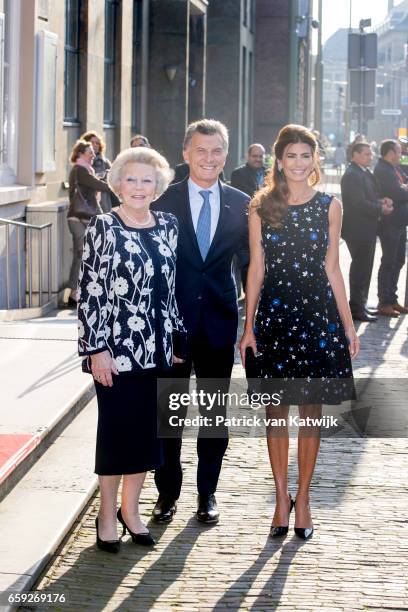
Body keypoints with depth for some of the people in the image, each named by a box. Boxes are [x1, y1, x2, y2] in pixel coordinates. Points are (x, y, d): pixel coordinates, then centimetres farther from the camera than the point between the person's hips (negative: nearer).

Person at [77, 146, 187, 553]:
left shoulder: (168, 225, 7)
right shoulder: (103, 227, -8)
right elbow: (89, 291, -10)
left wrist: (176, 337, 13)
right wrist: (96, 349, -14)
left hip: (157, 348, 5)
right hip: (117, 347, -5)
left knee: (148, 429, 10)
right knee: (116, 429, 3)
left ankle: (130, 509, 25)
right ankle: (107, 515, 17)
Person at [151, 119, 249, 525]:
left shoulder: (240, 205, 2)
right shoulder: (164, 201, -4)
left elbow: (250, 260, 7)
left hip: (219, 321, 2)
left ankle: (207, 492, 23)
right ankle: (167, 491, 21)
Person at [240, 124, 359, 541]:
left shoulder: (329, 206, 4)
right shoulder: (262, 206, 2)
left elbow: (332, 268, 7)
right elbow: (256, 268, 3)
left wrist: (348, 324, 5)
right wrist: (249, 326, -1)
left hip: (317, 313, 0)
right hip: (274, 314, 0)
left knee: (311, 410, 5)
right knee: (276, 409, 5)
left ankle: (302, 498, 17)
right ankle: (281, 497, 17)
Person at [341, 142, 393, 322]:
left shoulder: (366, 172, 14)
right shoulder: (352, 175, -18)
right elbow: (360, 203, -24)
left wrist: (381, 201, 3)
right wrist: (381, 209, -15)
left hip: (367, 229, 10)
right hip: (358, 230, -10)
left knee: (364, 268, 16)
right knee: (360, 269, -5)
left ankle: (361, 305, 26)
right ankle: (356, 308, 0)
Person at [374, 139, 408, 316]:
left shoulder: (390, 169, 15)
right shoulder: (383, 171, -17)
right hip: (390, 225, -10)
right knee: (388, 263, -4)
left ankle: (392, 300, 24)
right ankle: (384, 303, 3)